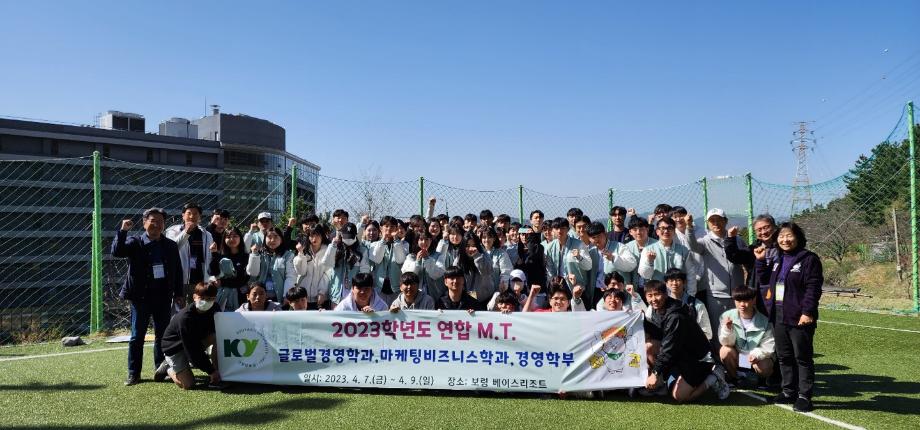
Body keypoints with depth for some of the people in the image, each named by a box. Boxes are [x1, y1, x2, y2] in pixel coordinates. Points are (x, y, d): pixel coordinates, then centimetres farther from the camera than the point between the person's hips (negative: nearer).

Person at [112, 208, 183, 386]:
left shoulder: (171, 246, 8)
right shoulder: (135, 242, 0)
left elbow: (178, 271, 11)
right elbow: (116, 252, -18)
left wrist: (179, 294, 7)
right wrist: (123, 230, -22)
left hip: (163, 297, 3)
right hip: (141, 296, -3)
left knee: (162, 335, 9)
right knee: (137, 336, 2)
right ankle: (133, 373, 8)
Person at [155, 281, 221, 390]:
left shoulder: (215, 310, -15)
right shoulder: (185, 318, -33)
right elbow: (192, 349, -29)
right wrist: (210, 371, -27)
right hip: (174, 347, -6)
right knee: (188, 384, -15)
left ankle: (216, 377, -9)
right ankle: (168, 368, 15)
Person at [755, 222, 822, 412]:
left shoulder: (809, 259, -8)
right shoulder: (778, 259, 15)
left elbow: (813, 288, -14)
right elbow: (765, 280, 21)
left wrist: (807, 312, -21)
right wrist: (760, 261, 10)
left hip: (799, 317, -7)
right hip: (779, 316, 7)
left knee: (803, 357, 1)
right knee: (784, 357, 14)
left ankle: (804, 396, 7)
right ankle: (789, 391, 25)